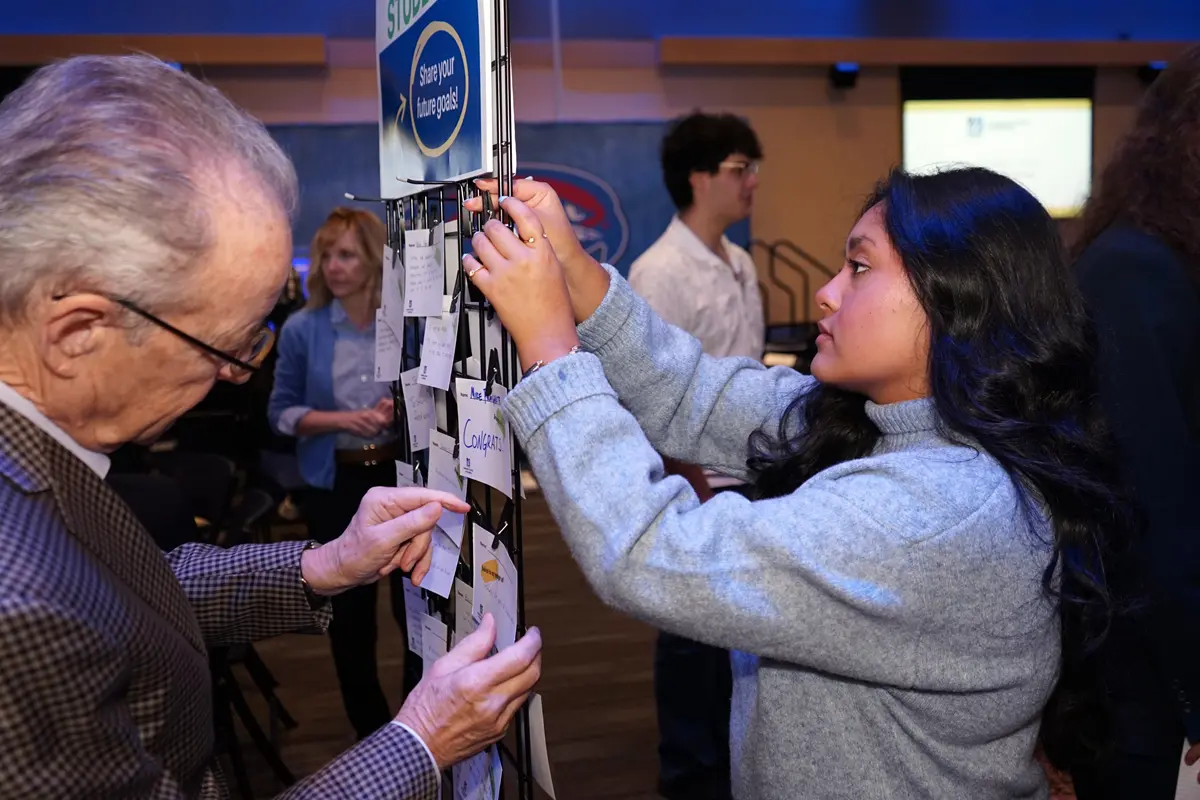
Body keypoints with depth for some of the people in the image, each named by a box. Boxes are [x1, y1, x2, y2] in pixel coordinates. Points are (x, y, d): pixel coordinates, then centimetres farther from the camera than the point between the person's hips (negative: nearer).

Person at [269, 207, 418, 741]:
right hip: (335, 482, 1)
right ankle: (370, 729, 28)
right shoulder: (302, 330, -5)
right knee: (349, 608, 10)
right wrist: (339, 419, -17)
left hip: (405, 475, 0)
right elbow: (281, 411, -1)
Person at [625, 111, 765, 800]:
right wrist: (695, 488, -18)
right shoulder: (661, 273, -16)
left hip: (749, 476, 8)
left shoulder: (742, 265, 10)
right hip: (695, 483, -8)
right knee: (693, 628, 5)